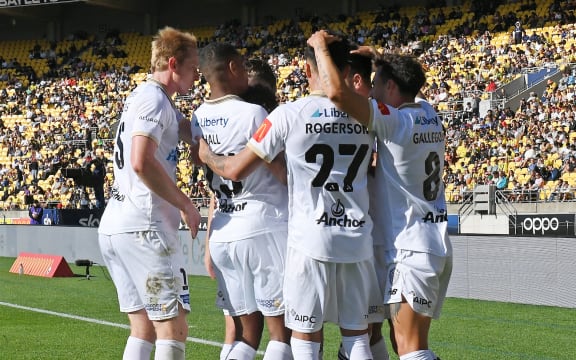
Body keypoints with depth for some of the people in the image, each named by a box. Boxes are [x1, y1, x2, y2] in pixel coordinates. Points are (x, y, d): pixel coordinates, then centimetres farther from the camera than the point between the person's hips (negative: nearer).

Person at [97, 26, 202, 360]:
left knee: (144, 329, 12)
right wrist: (186, 204, -13)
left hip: (113, 225, 10)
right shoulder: (154, 99, -10)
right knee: (174, 330, -7)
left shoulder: (145, 97, 21)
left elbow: (195, 134, 19)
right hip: (145, 226, -10)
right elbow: (142, 162, -22)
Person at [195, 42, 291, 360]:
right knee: (282, 328, 1)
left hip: (222, 234, 6)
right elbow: (284, 172, -7)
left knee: (246, 332, 12)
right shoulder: (253, 114, -12)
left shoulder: (199, 118, 7)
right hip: (264, 227, -6)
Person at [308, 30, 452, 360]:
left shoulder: (396, 122, -16)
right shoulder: (429, 115, 6)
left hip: (411, 250, -9)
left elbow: (337, 92, -26)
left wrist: (320, 47, -11)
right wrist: (377, 61, 18)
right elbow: (407, 88, 30)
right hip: (434, 246, 9)